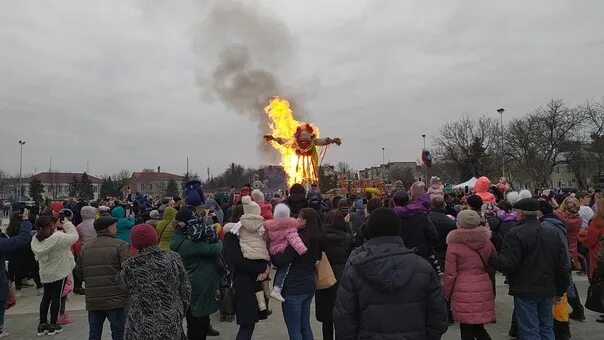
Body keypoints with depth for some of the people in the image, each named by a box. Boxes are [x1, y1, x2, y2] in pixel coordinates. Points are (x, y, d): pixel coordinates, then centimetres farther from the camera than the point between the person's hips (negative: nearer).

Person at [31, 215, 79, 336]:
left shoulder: (35, 240, -4)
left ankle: (42, 324, 23)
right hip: (59, 272, -6)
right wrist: (67, 224, -7)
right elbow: (74, 237, -18)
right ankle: (53, 325, 16)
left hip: (44, 273, 6)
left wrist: (55, 228, 1)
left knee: (46, 297, 17)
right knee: (56, 297, 6)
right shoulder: (58, 237, -25)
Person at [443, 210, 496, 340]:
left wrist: (446, 294, 4)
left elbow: (450, 274, -8)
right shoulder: (486, 241, 5)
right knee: (478, 328, 18)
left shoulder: (454, 244, -10)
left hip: (464, 292, -5)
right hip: (484, 290, 5)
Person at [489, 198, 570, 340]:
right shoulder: (553, 234, 6)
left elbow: (507, 264, -21)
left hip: (525, 291, -6)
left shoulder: (515, 234, -16)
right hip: (548, 291, 7)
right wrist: (560, 290, 19)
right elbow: (563, 266, 10)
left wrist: (489, 259, -5)